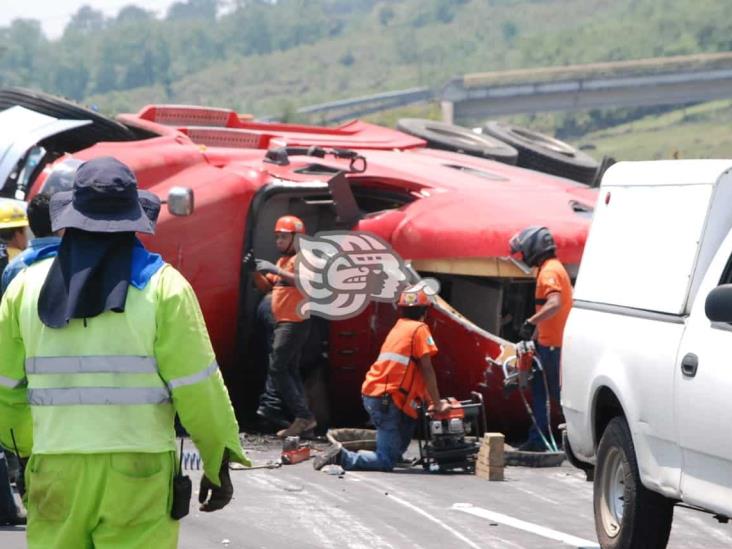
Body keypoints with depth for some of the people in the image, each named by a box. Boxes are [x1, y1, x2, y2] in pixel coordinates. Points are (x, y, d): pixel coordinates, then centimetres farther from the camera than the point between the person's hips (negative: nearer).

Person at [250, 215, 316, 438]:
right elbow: (266, 287, 20)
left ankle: (303, 416, -16)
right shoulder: (282, 261, 20)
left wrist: (275, 270, -34)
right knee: (289, 370, 10)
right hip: (284, 323, 10)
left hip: (295, 324, -10)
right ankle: (303, 418, 10)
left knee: (277, 369, -13)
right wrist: (256, 271, 1)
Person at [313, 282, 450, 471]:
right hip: (387, 399, -8)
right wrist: (437, 404, -1)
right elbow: (427, 370, -7)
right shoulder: (419, 329, -4)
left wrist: (429, 400, 25)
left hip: (372, 395, 8)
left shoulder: (398, 328, 20)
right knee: (386, 461, -9)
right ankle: (342, 457, -23)